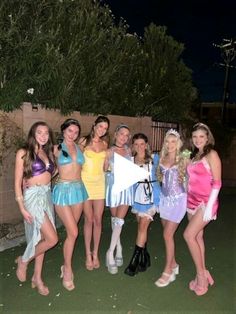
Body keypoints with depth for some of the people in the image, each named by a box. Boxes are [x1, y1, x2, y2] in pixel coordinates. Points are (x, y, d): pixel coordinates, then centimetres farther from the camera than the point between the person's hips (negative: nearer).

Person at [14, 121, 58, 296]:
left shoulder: (48, 153, 11)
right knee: (52, 239, -9)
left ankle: (37, 278, 28)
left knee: (40, 238, 13)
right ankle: (23, 261, 17)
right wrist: (22, 208, -11)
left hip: (47, 196, 6)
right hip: (33, 196, -6)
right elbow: (18, 182, -8)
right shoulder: (23, 153, -7)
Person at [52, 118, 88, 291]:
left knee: (71, 231, 11)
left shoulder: (79, 148, 11)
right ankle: (67, 270, 13)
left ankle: (67, 265, 29)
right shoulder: (57, 148, -1)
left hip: (79, 189, 4)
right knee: (73, 232, -6)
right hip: (63, 190, -4)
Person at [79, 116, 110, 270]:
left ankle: (95, 254, 21)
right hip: (86, 181, -3)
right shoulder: (84, 141, -2)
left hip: (100, 182, 3)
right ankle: (88, 254, 19)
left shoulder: (105, 144, 10)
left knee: (98, 220, 6)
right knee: (89, 219, 3)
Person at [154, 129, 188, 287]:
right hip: (164, 199, 5)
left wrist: (189, 197, -8)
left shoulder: (184, 159, -7)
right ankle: (173, 264, 32)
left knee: (168, 234, -5)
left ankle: (168, 271, 10)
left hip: (178, 200, -5)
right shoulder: (162, 159, 4)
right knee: (168, 234, 13)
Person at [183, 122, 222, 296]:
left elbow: (217, 183, -13)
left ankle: (201, 274, 7)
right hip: (193, 201, 7)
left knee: (189, 235, -11)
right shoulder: (194, 155, 11)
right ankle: (203, 274, 25)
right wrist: (188, 200, 8)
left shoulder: (211, 154, -8)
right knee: (197, 236, 11)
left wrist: (209, 206, -18)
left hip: (206, 202, -7)